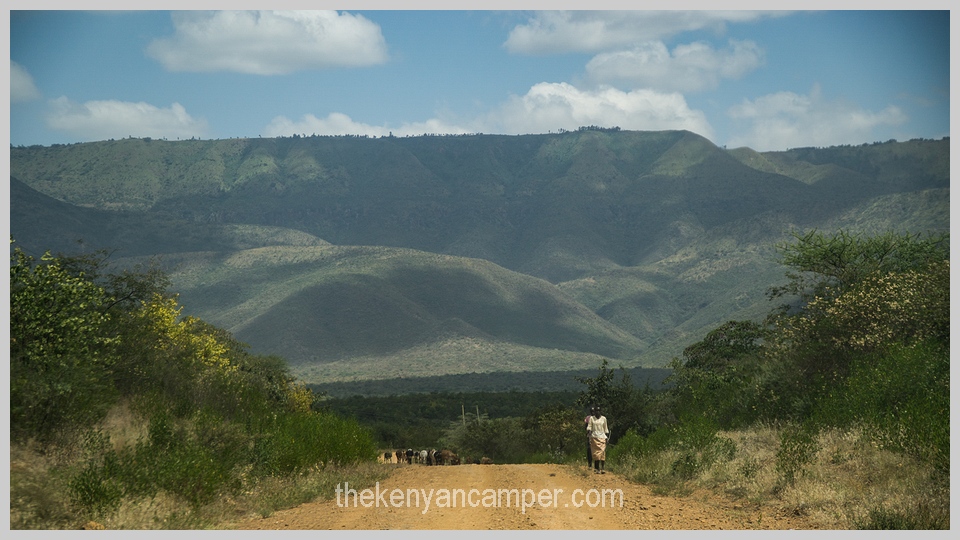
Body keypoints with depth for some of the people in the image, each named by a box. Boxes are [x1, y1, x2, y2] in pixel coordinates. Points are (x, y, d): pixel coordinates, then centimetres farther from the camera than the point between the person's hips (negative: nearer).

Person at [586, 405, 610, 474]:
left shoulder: (603, 418, 10)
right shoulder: (591, 418, 7)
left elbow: (606, 429, 14)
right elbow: (589, 426, 2)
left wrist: (607, 437, 10)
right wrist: (589, 431, -19)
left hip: (602, 437, 1)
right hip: (594, 437, -1)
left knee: (602, 453, -8)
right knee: (596, 453, -8)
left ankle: (602, 468, -8)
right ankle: (596, 469, -7)